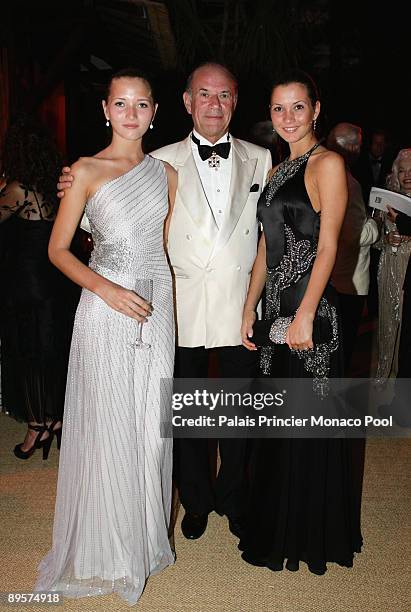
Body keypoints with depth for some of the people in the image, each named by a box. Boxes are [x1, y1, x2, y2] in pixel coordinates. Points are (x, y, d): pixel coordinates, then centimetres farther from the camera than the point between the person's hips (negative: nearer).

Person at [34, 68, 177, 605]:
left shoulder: (165, 172, 11)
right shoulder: (87, 171, -2)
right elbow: (58, 249, -2)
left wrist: (169, 301, 8)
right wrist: (104, 288, -16)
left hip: (158, 309, 4)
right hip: (105, 309, -4)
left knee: (151, 428, 10)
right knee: (108, 429, 3)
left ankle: (145, 536, 31)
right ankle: (106, 547, 25)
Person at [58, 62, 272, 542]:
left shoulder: (260, 160, 6)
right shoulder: (160, 162, 2)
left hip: (241, 308, 1)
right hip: (182, 308, 0)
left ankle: (234, 500, 36)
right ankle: (197, 501, 35)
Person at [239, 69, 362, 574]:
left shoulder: (327, 164, -5)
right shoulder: (278, 171, 17)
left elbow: (327, 245, -13)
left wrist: (305, 315, -20)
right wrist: (250, 309, 10)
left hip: (309, 307, -7)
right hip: (275, 306, 7)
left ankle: (313, 535, 24)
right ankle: (276, 527, 33)